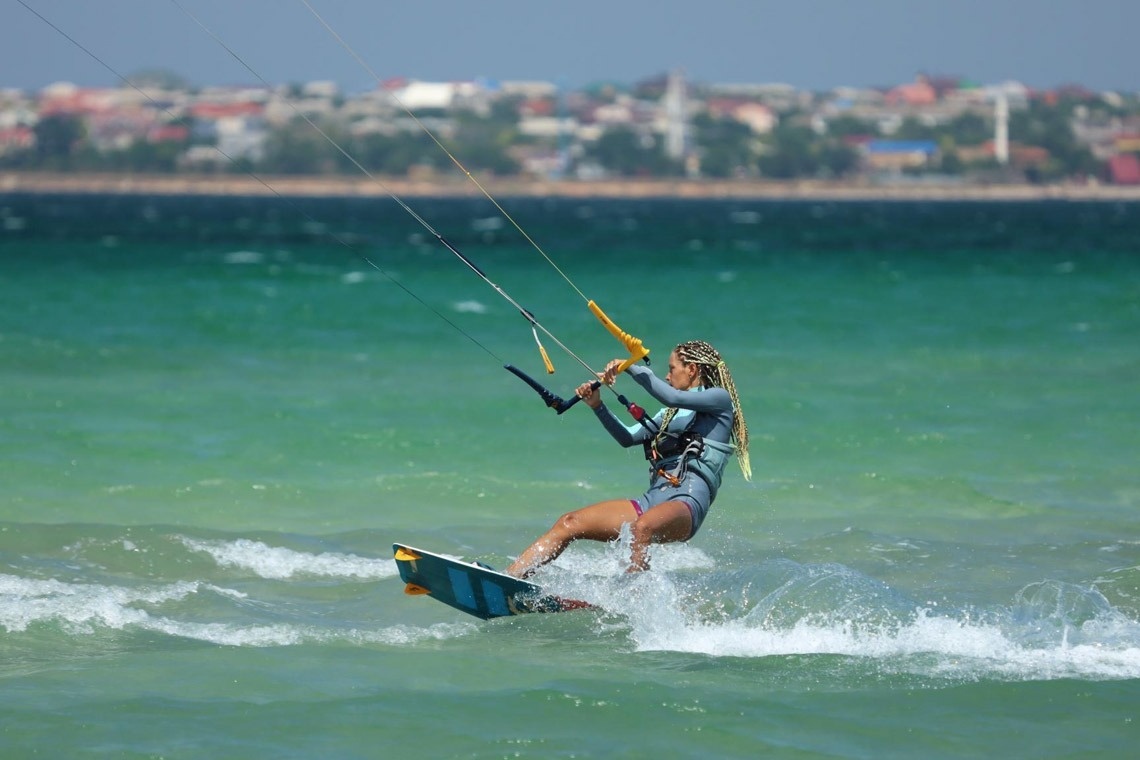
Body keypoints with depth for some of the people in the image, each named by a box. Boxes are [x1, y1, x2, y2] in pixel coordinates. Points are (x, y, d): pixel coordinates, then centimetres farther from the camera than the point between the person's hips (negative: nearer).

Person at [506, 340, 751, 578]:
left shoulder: (720, 399, 4)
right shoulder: (673, 413, 28)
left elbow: (673, 397, -13)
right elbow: (628, 437, 27)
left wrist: (631, 368, -7)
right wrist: (597, 405, 14)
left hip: (686, 504, -8)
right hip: (652, 501, 8)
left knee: (642, 528, -41)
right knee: (568, 524, -4)